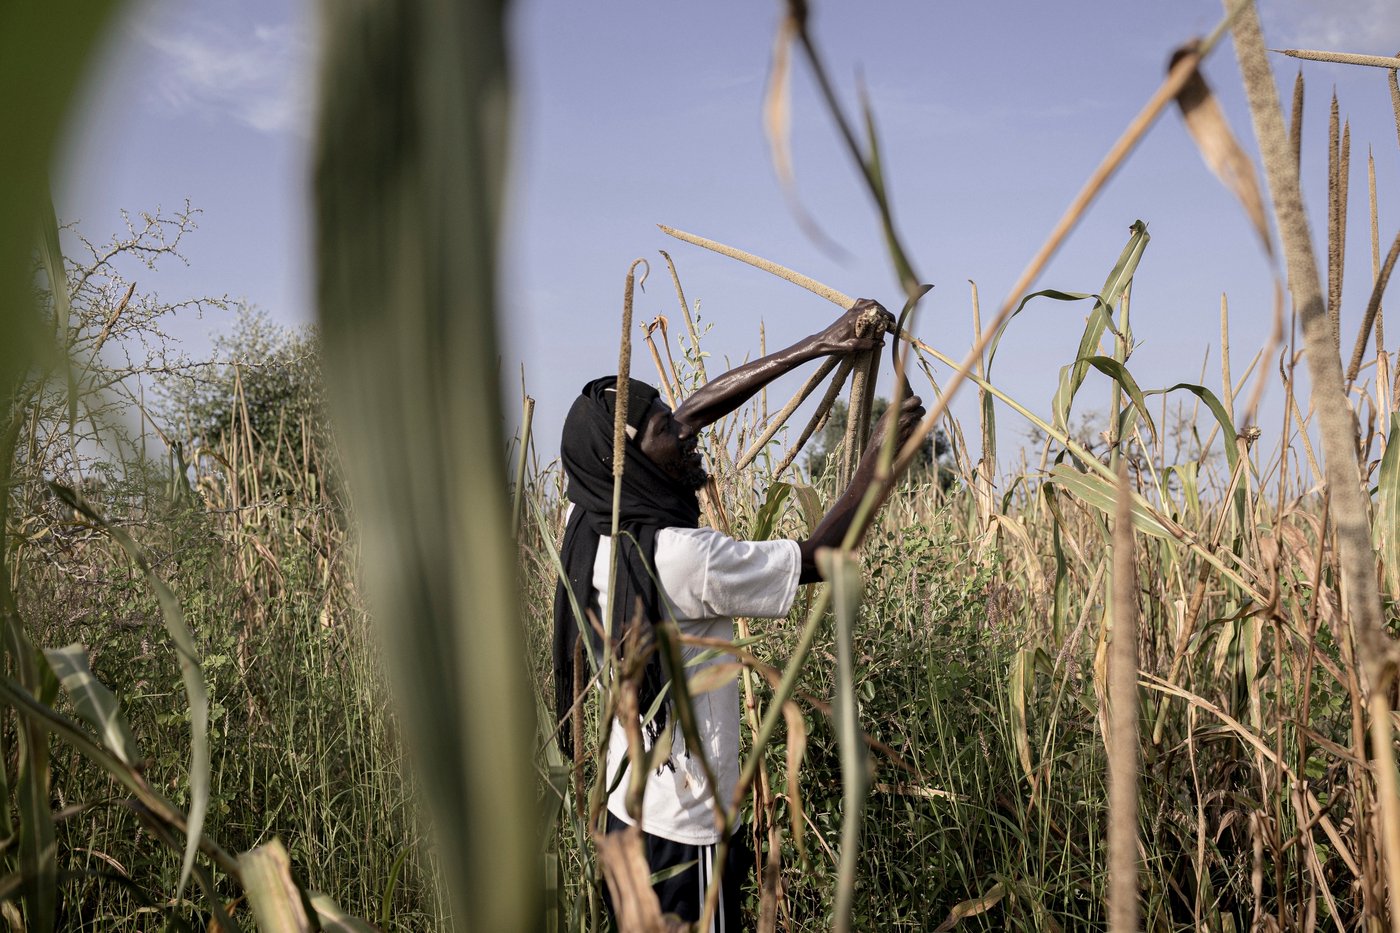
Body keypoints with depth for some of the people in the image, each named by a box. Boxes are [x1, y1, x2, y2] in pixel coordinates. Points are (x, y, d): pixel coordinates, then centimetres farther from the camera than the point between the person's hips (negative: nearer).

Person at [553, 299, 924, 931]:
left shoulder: (589, 524, -5)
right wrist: (880, 451, -7)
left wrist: (822, 345, -1)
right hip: (685, 830, -8)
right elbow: (819, 558, -16)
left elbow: (700, 405, -1)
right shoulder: (682, 558, -28)